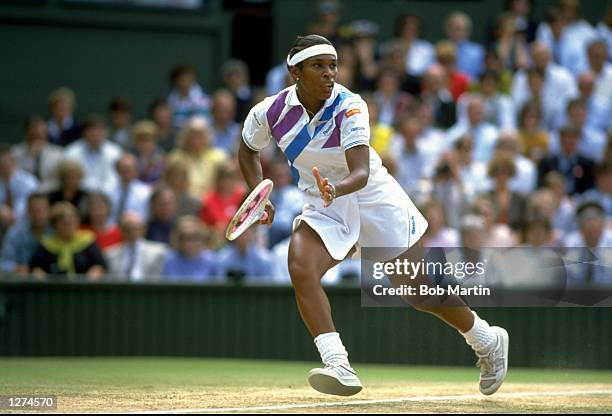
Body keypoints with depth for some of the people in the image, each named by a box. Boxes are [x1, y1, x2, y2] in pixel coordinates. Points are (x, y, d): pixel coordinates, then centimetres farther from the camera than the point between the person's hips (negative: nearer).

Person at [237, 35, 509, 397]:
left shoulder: (349, 108, -24)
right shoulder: (270, 112, -12)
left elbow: (361, 173, -35)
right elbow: (249, 150, 10)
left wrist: (337, 189, -56)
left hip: (373, 195, -3)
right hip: (323, 205, 3)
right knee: (301, 271, -26)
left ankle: (487, 341, 26)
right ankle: (339, 367, -26)